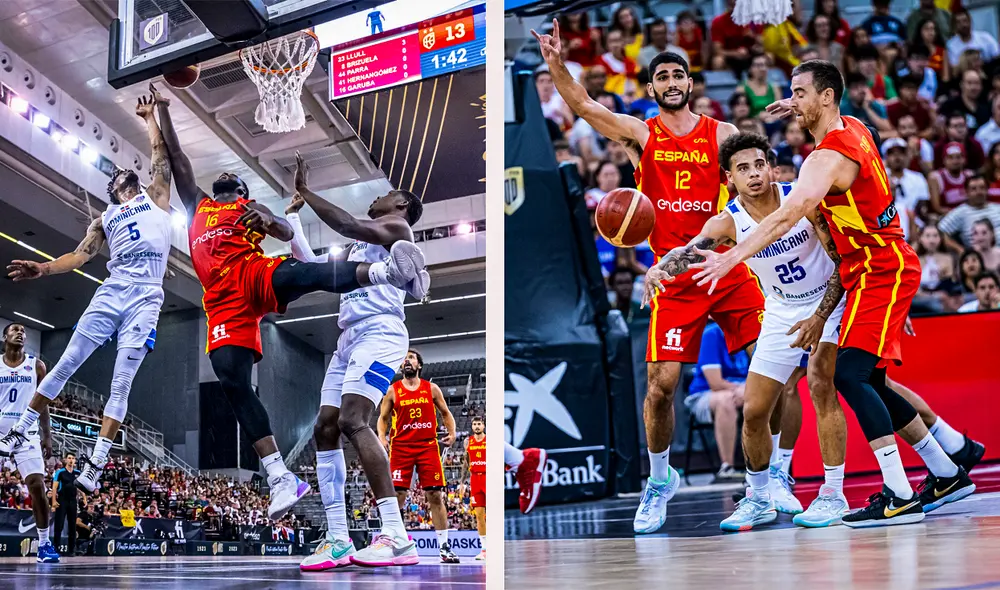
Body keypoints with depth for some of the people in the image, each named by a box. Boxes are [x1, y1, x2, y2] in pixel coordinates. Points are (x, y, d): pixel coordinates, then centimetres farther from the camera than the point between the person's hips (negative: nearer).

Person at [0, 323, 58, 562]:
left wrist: (47, 435, 2)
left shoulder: (36, 366, 6)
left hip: (27, 433, 0)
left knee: (37, 486, -10)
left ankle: (44, 543, -3)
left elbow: (42, 403, 8)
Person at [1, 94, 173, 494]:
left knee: (121, 384, -6)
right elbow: (80, 256, 13)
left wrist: (149, 116, 21)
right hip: (111, 293, 3)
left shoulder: (155, 197, 19)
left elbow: (161, 152, 12)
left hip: (146, 299, -3)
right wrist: (43, 269, -3)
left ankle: (95, 465, -8)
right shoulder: (105, 220, 23)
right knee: (66, 365, 1)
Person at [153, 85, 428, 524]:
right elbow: (177, 158, 35)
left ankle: (389, 271, -64)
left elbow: (287, 233, 9)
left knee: (298, 273, -37)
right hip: (224, 301, 3)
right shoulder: (197, 205, 37)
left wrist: (270, 220, -13)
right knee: (232, 380, -15)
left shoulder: (251, 207, 26)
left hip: (257, 276, -3)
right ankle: (280, 479, -20)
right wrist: (163, 111, 34)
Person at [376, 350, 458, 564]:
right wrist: (382, 436, -7)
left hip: (428, 446, 1)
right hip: (401, 447, 0)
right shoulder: (393, 391, 8)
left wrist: (452, 432, -3)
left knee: (436, 496, -2)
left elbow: (445, 413, 14)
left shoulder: (432, 389, 9)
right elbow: (383, 418, 11)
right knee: (397, 496, -5)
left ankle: (444, 547, 2)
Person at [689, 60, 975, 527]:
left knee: (849, 374, -20)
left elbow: (787, 215, -35)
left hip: (880, 272, -10)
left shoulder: (829, 157, -20)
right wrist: (801, 112, 22)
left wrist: (731, 257, -43)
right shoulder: (854, 128, 8)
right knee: (868, 382, 14)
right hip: (884, 267, 10)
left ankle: (900, 497, -21)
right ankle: (947, 474, 25)